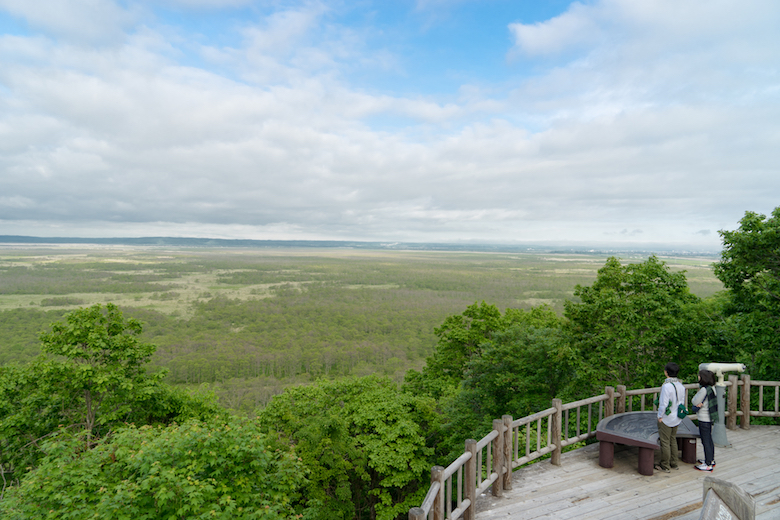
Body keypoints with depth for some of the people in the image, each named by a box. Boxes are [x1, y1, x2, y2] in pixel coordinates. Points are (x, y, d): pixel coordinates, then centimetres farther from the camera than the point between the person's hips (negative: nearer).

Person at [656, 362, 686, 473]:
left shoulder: (666, 386, -24)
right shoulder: (680, 385, 0)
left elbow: (664, 403, -23)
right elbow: (682, 401, 8)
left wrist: (660, 416, -10)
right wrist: (679, 413, 19)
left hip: (666, 419, -7)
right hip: (676, 418, 7)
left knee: (665, 442, 4)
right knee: (673, 440, 19)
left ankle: (665, 466, 14)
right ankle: (674, 463, 28)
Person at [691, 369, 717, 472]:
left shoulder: (704, 390, -24)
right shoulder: (712, 388, 5)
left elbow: (694, 402, -16)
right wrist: (700, 403, -11)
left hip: (704, 419, -9)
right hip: (709, 417, 9)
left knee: (706, 441, 0)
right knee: (709, 439, 20)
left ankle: (708, 465, 7)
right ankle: (711, 460, 33)